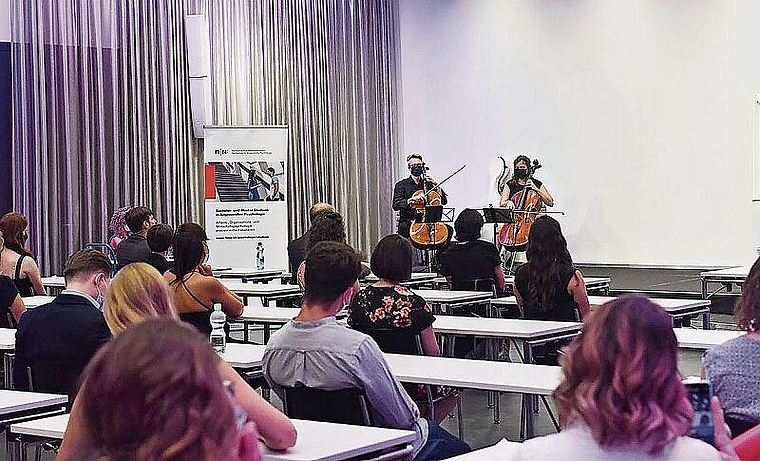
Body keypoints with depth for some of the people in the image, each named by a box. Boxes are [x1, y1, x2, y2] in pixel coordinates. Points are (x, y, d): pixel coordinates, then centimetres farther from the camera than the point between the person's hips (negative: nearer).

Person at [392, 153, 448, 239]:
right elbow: (396, 205, -6)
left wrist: (436, 185, -1)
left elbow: (444, 201, 10)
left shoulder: (428, 184, 17)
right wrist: (412, 199, -20)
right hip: (408, 224, -2)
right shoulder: (401, 185, 8)